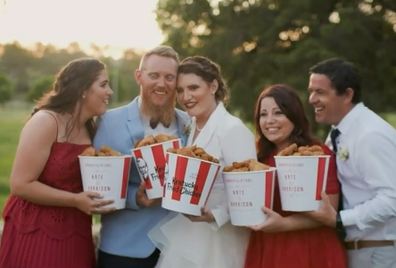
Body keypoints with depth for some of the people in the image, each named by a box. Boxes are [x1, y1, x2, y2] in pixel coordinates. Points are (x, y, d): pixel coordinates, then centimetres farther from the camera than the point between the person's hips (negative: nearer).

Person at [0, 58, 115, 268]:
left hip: (75, 236, 7)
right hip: (36, 236, -7)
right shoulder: (45, 122, -14)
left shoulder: (90, 129, 9)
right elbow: (20, 185, -18)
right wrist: (75, 200, -20)